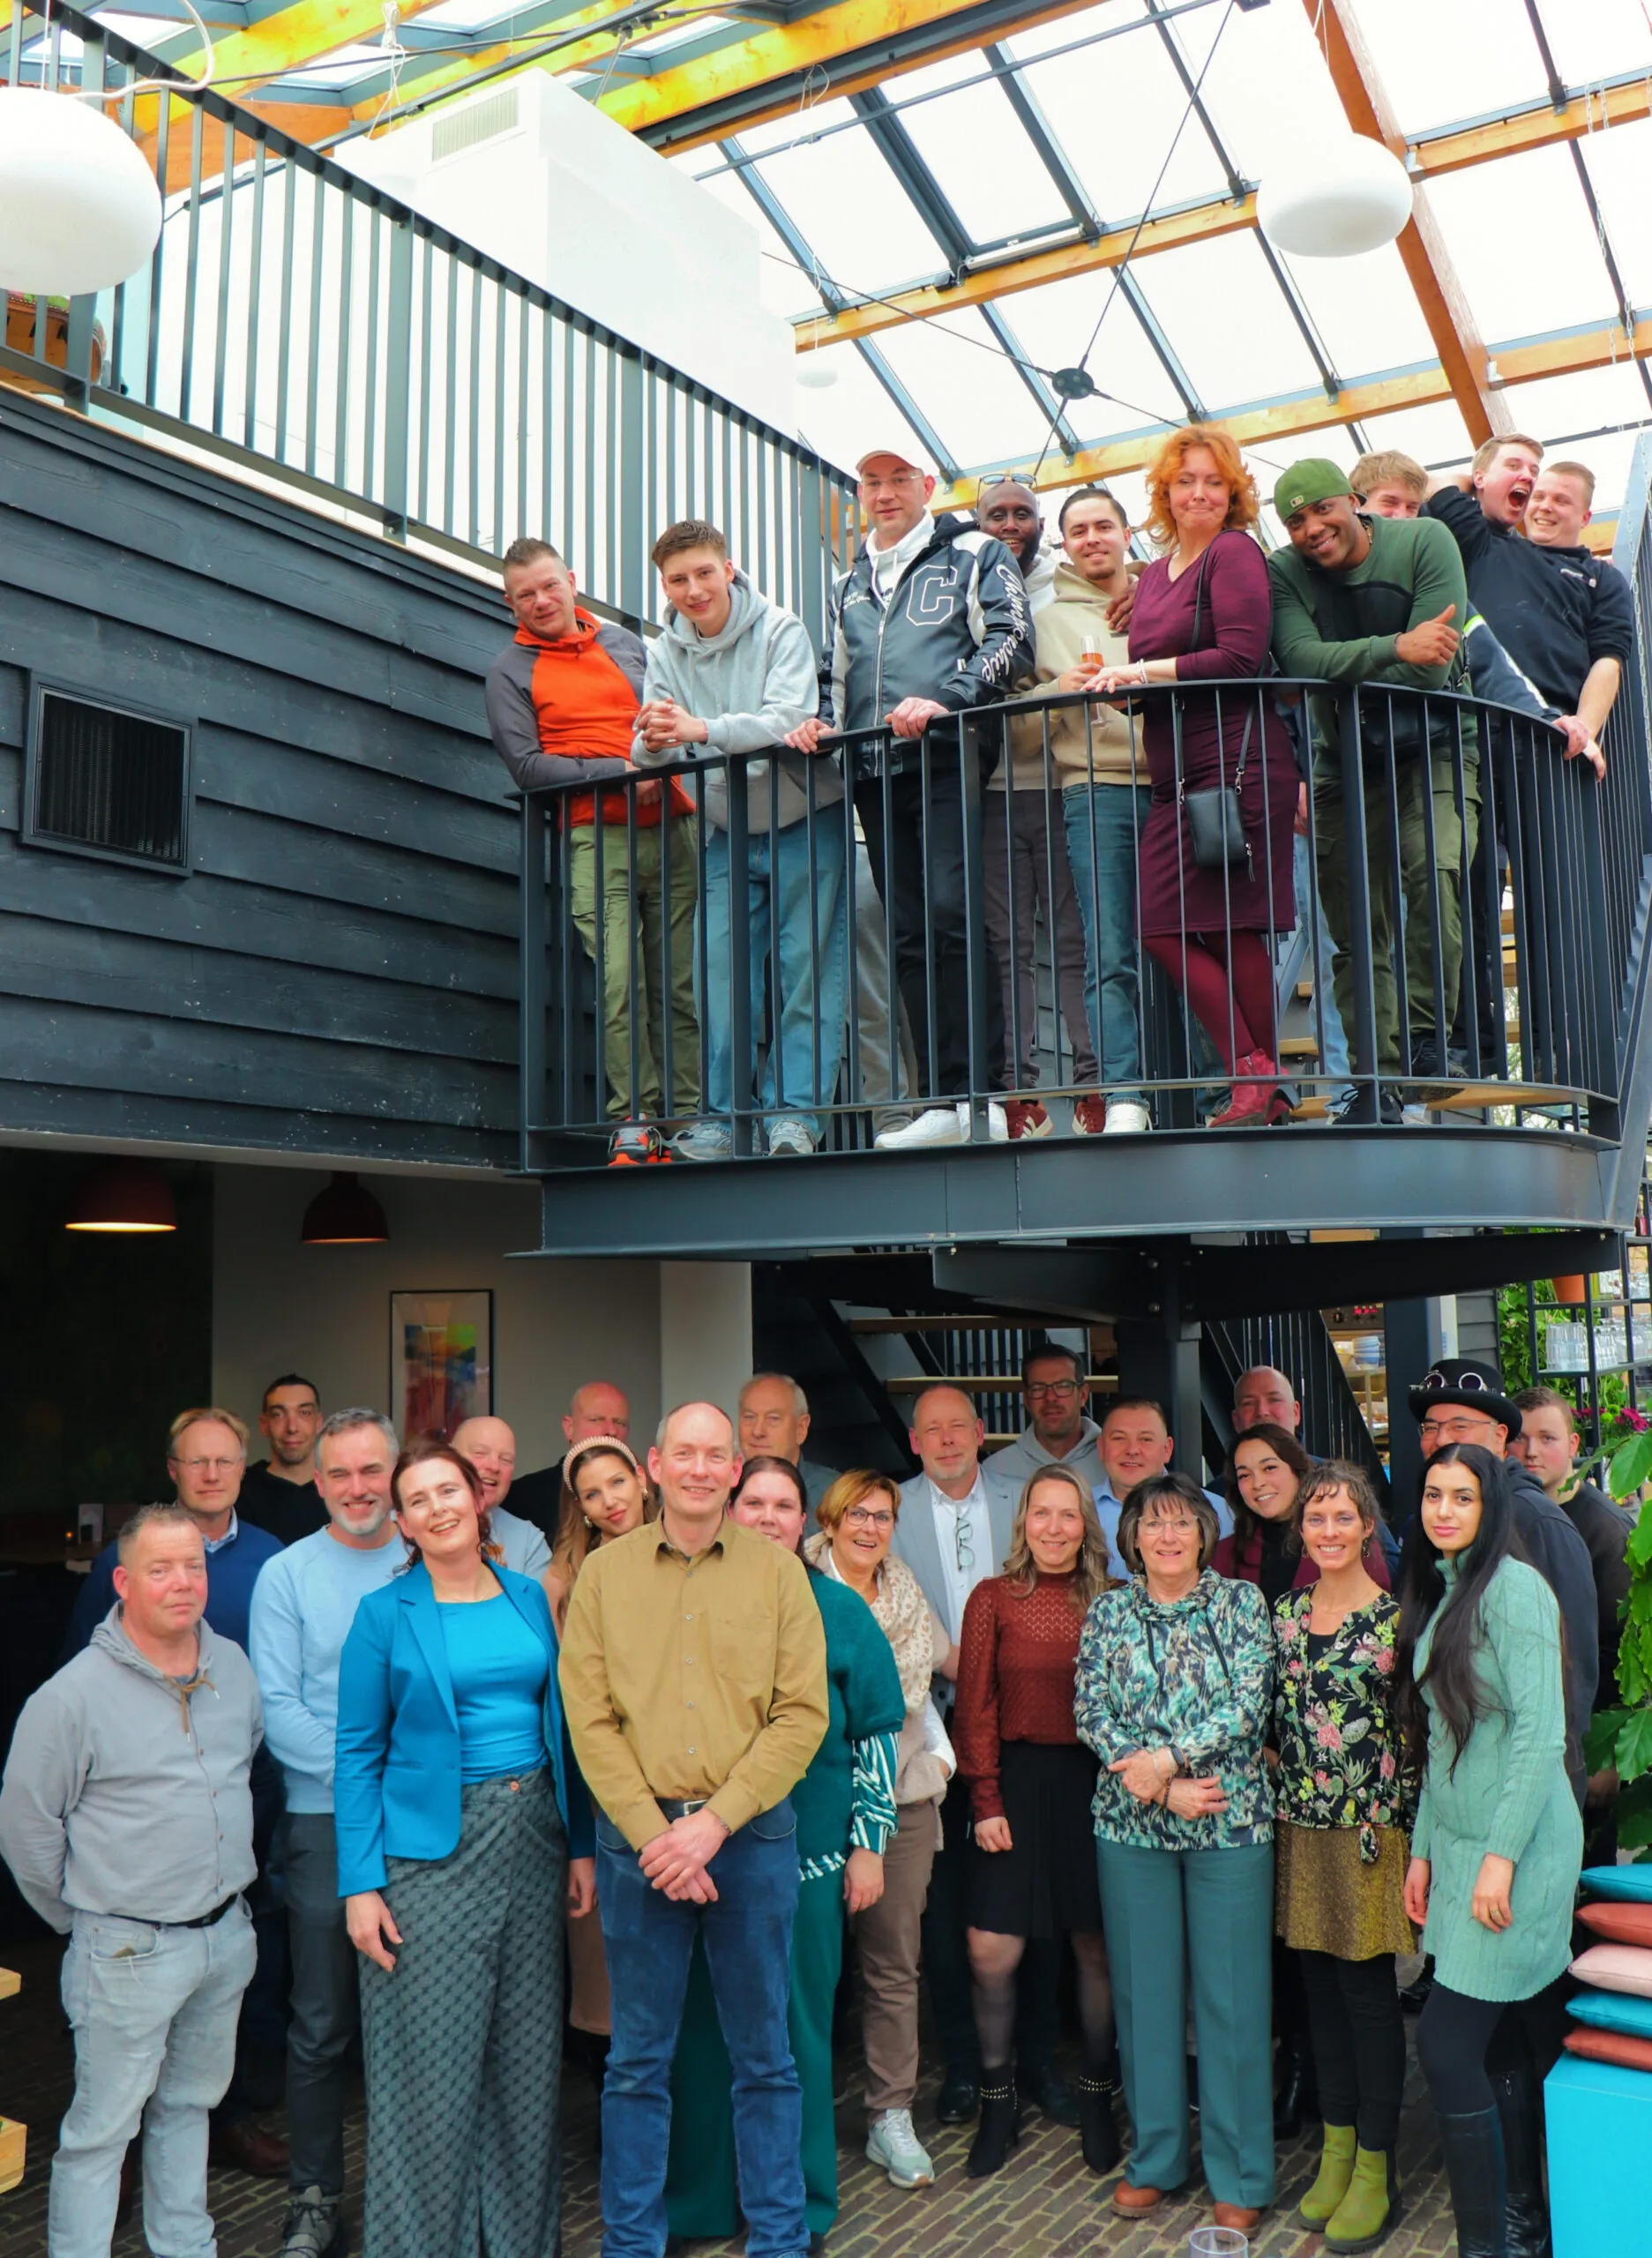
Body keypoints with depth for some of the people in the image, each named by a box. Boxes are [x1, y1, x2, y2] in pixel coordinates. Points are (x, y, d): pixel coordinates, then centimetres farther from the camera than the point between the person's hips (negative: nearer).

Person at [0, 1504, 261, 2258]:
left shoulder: (233, 1666, 1)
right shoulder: (73, 1695, -16)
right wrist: (84, 1919, -1)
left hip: (226, 1934, 6)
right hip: (129, 1949, -6)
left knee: (190, 2102, 21)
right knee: (103, 2127, 5)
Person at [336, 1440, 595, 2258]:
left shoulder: (529, 1597, 6)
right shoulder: (384, 1614, -4)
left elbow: (559, 1726, 10)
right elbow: (358, 1754, -5)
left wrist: (580, 1844, 7)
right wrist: (360, 1884, -11)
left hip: (532, 1839, 4)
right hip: (431, 1850, -4)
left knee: (529, 2050, 11)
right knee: (432, 2060, 3)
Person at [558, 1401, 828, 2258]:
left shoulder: (778, 1571, 0)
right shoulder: (604, 1573, 2)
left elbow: (802, 1714, -5)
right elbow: (589, 1720, -2)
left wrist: (714, 1823, -12)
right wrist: (655, 1835, -10)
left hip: (753, 1835, 0)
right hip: (637, 1839, 1)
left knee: (763, 2054, 11)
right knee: (638, 2059, 11)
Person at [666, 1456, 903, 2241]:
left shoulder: (839, 1609, 1)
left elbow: (876, 1733, 2)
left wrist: (868, 1844, -1)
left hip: (809, 1851, -1)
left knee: (798, 2022, 8)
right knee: (705, 2022, 9)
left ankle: (799, 2202, 25)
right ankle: (701, 2197, 26)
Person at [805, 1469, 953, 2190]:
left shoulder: (905, 1590, 10)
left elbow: (948, 1659, 22)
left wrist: (941, 1753, 16)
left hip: (906, 1798, 4)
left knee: (895, 1962, 7)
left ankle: (891, 2117, 17)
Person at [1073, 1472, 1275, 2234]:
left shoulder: (1241, 1603, 0)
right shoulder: (1107, 1613, 5)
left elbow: (1249, 1703, -10)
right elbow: (1090, 1714, -3)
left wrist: (1166, 1758, -17)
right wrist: (1164, 1788, -13)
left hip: (1230, 1820, -2)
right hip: (1130, 1825, 2)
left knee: (1232, 1993, 3)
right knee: (1145, 1991, 10)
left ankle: (1240, 2177, 17)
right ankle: (1155, 2158, 25)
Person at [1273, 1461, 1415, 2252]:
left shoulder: (1397, 1616, -8)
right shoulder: (1284, 1612, 6)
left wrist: (1392, 1819, -11)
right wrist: (1279, 1799, 7)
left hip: (1370, 1825, -5)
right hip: (1298, 1825, 5)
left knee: (1368, 1991, 3)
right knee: (1319, 1987, 13)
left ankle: (1376, 2168, 16)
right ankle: (1336, 2149, 27)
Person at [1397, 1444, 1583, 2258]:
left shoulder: (1513, 1587, -14)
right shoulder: (1439, 1596, 12)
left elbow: (1540, 1733, -19)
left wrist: (1501, 1855, -20)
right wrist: (1424, 1849, 14)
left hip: (1516, 1850, -8)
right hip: (1460, 1848, 8)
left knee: (1448, 2045, -6)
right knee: (1505, 2046, 14)